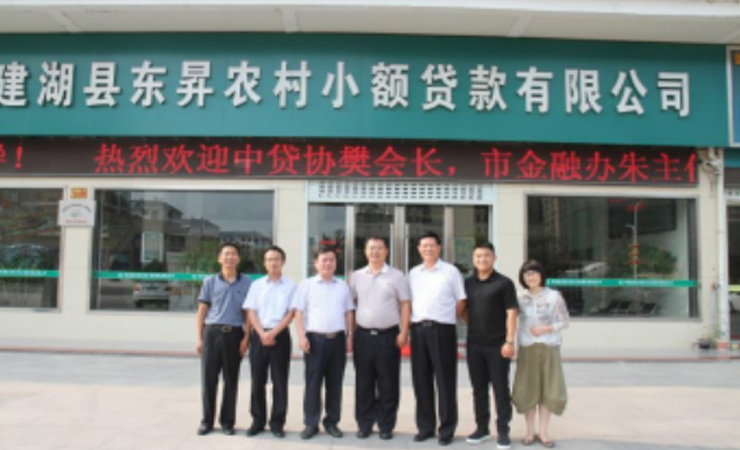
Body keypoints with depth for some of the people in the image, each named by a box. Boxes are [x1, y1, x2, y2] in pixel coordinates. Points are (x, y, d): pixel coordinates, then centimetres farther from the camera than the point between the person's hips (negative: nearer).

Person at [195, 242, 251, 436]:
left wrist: (246, 337, -3)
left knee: (231, 380, 6)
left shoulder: (247, 282, 5)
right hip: (212, 333, 0)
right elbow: (202, 311, 7)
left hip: (234, 334, 0)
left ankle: (227, 421, 17)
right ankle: (207, 420, 16)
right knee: (209, 378, 4)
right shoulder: (210, 281, 6)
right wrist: (199, 338, 1)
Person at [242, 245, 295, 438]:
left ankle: (277, 423, 12)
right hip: (259, 335, 2)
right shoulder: (257, 285, 8)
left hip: (281, 336, -2)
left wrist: (273, 333, -13)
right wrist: (262, 334, -10)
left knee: (280, 382, 2)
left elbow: (290, 314, -3)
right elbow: (251, 313, 3)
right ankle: (258, 421, 17)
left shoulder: (290, 286, 2)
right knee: (257, 381, 6)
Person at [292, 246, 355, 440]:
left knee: (335, 383, 7)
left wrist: (349, 336, 7)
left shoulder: (343, 286, 12)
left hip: (338, 338, 3)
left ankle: (332, 422, 18)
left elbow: (348, 313, 15)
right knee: (313, 383, 0)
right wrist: (302, 337, -9)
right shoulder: (306, 285, 3)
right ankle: (311, 423, 9)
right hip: (315, 338, -3)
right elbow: (299, 313, 0)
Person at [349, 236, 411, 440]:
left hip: (388, 335, -2)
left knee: (388, 385, 4)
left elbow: (405, 305, -1)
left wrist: (403, 333, -9)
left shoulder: (396, 276, 1)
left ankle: (386, 426, 16)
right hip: (363, 335, 2)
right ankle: (364, 424, 19)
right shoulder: (357, 276, 9)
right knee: (363, 384, 8)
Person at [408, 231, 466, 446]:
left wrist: (446, 318, 2)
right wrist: (414, 321, 5)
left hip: (442, 330, -4)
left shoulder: (451, 271, 1)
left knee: (445, 381, 1)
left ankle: (447, 429, 12)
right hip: (418, 329, 4)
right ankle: (425, 427, 20)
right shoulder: (413, 273, 12)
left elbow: (461, 301, 3)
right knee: (421, 380, 8)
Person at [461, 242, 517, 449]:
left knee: (500, 389, 2)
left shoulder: (504, 283, -4)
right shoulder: (468, 283, 9)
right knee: (479, 389, 12)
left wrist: (509, 341, -14)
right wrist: (474, 326, 6)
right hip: (474, 344, 4)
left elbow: (511, 313, -9)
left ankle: (503, 431, 12)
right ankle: (482, 427, 24)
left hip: (497, 344, -4)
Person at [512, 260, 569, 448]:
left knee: (548, 390, 3)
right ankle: (530, 431, 16)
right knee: (527, 390, 4)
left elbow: (564, 321, 0)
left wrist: (546, 329, -12)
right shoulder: (521, 298, 3)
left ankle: (543, 431, 14)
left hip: (548, 348, -1)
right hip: (527, 349, 1)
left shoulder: (554, 296, -1)